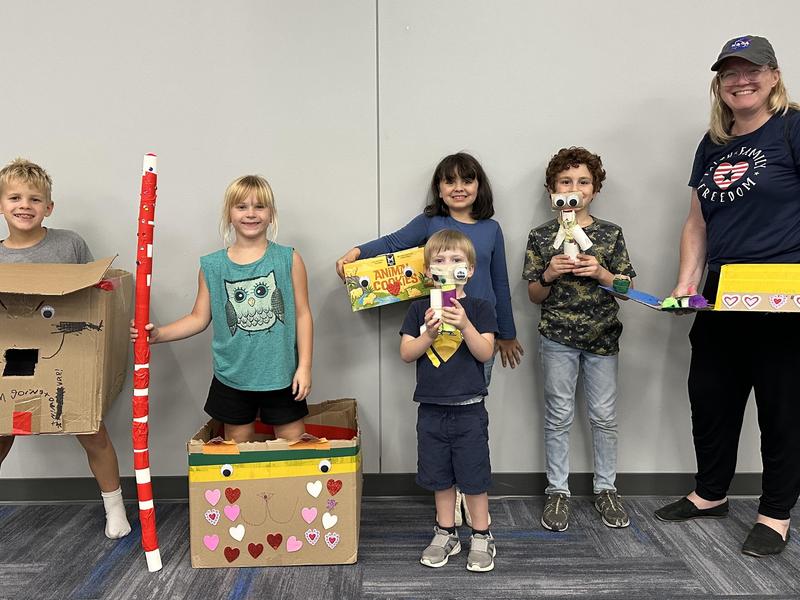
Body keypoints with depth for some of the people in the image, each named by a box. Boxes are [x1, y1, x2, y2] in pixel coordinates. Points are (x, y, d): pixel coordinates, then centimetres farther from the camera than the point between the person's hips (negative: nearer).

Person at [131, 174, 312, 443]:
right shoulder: (212, 266, 0)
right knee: (237, 445, 17)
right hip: (232, 378, 2)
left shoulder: (289, 259, -4)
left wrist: (304, 366, -6)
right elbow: (199, 317, 6)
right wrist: (158, 334, -8)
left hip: (281, 375, -1)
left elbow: (302, 314, -3)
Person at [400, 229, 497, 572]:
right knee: (439, 477, 15)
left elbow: (485, 353, -11)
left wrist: (465, 325, -26)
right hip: (431, 409, 3)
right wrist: (429, 334, -19)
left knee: (473, 477, 6)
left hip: (468, 408, -2)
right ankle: (446, 535, 32)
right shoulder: (419, 309, 2)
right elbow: (406, 353, -2)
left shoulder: (479, 308, -3)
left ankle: (481, 538, 25)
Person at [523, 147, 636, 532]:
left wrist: (601, 273, -14)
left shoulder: (611, 234, 3)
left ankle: (606, 489, 25)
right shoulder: (541, 237, 0)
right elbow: (534, 296, 3)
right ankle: (557, 491, 19)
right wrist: (550, 274, -16)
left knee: (604, 416, 9)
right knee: (559, 416, 6)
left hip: (602, 337, 1)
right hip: (558, 338, -1)